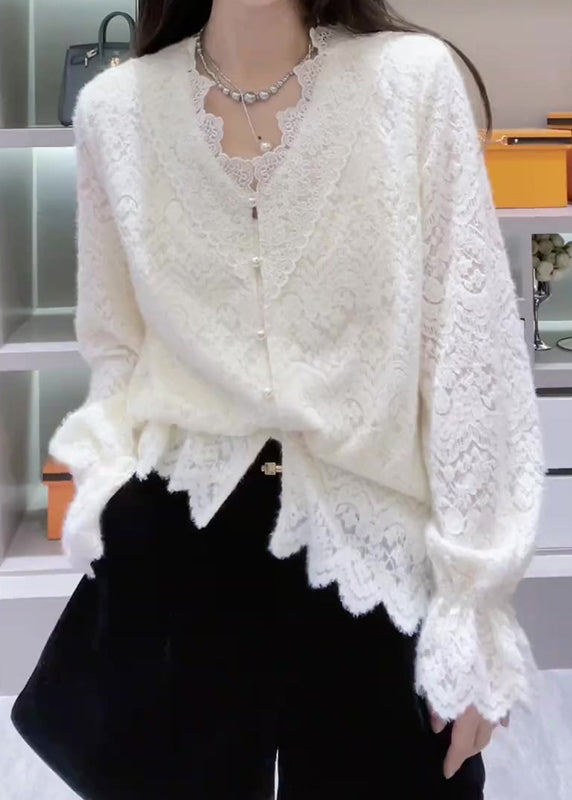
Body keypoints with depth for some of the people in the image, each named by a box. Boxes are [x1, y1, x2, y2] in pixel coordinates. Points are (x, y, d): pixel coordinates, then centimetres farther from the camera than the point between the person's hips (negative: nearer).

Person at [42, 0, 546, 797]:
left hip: (374, 548, -1)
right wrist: (106, 480, -5)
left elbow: (466, 358, -7)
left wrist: (474, 601, -6)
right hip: (176, 543, 2)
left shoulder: (414, 77, -7)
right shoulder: (114, 107, 1)